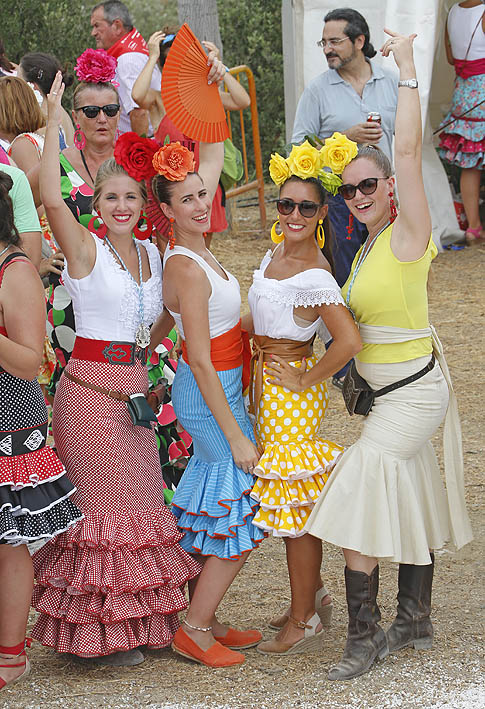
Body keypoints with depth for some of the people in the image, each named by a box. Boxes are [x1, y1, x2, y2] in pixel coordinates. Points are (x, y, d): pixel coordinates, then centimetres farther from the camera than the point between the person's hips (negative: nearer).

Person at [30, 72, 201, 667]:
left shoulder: (152, 254, 10)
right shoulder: (85, 249, -9)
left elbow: (160, 321, 23)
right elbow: (50, 197, -25)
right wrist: (53, 123, -23)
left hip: (134, 387, 6)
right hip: (90, 387, -6)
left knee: (140, 500, 10)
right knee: (101, 505, -2)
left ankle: (137, 621, 21)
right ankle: (96, 634, 6)